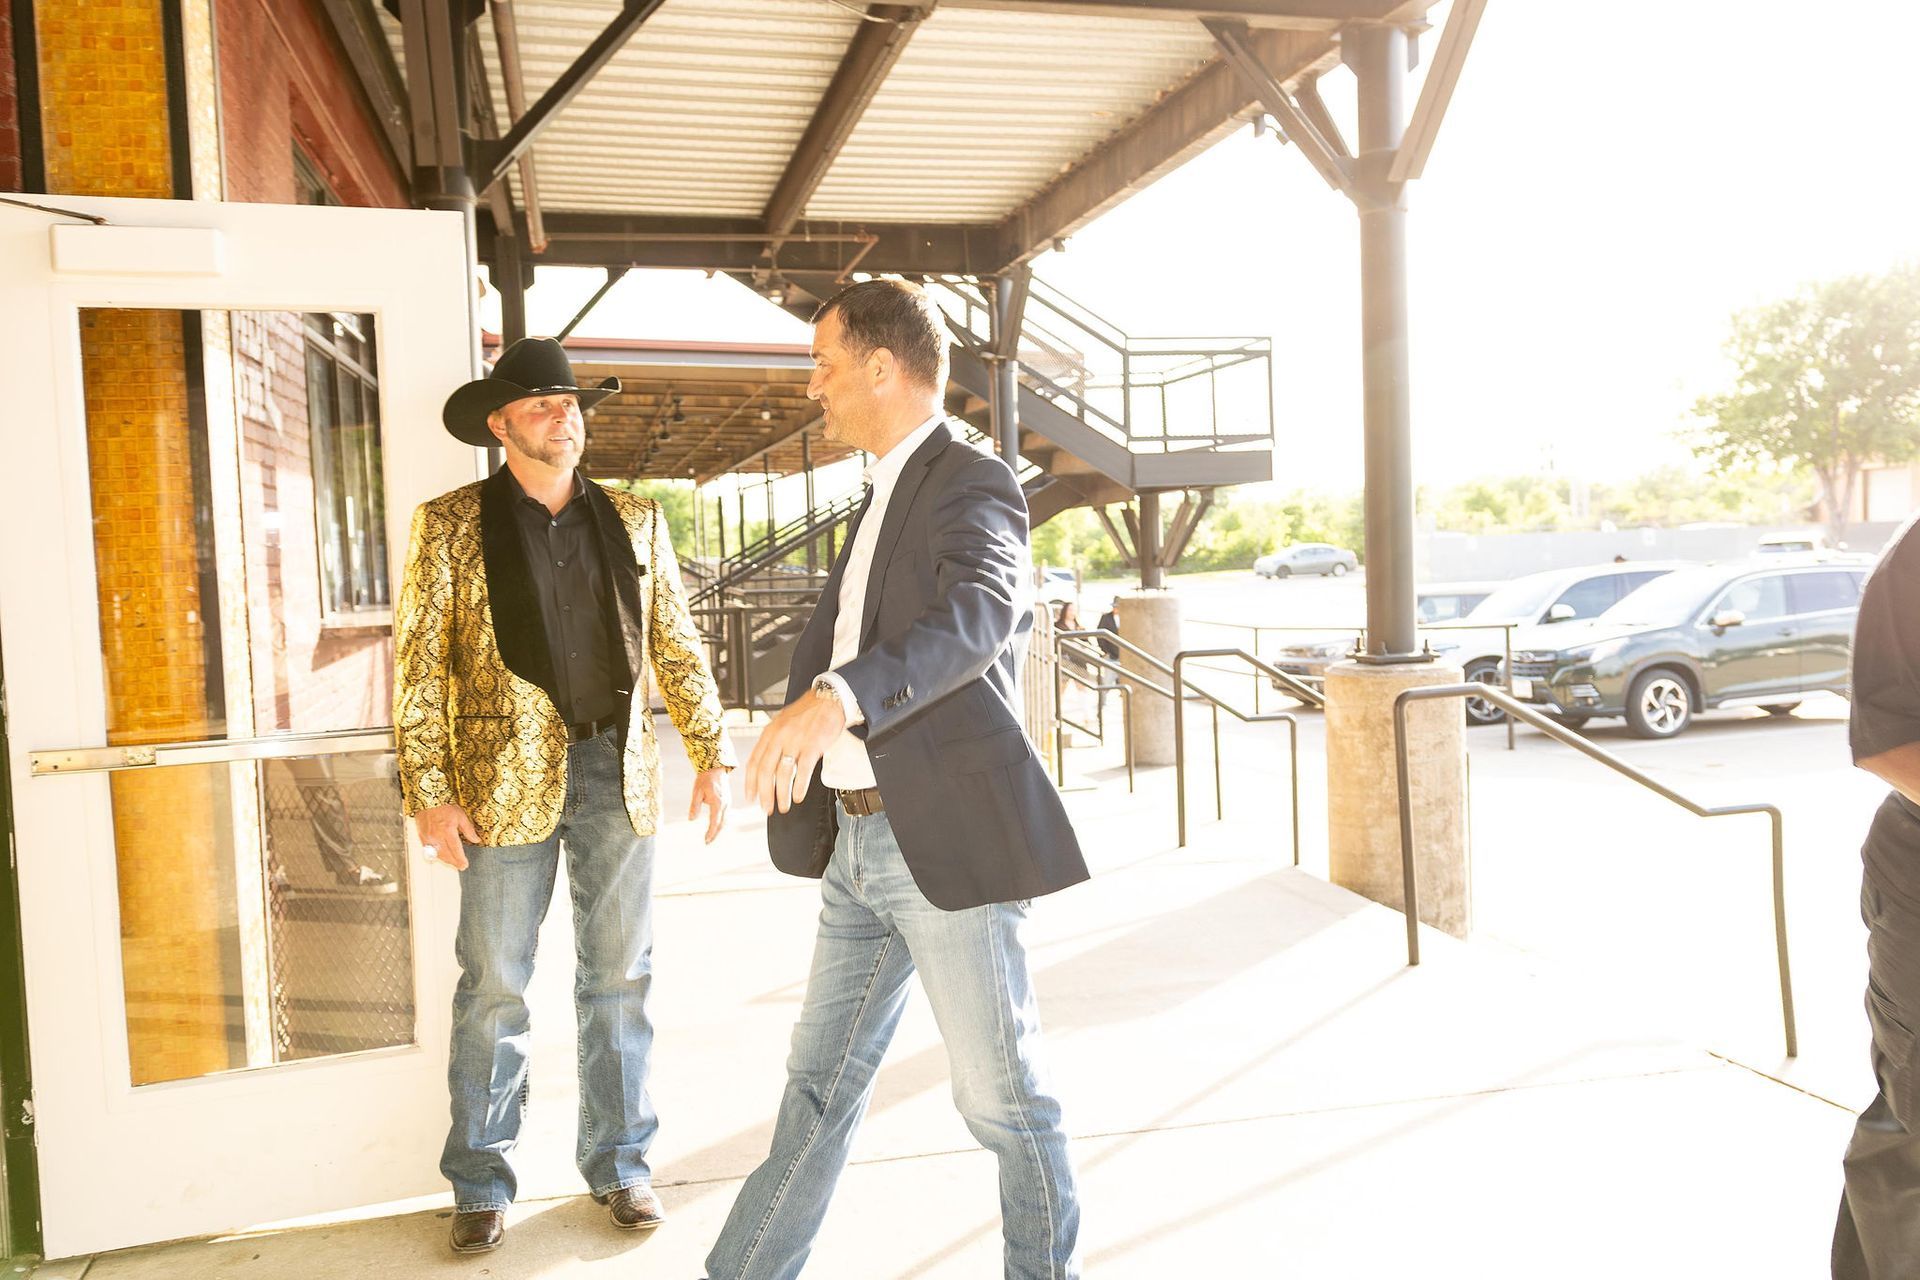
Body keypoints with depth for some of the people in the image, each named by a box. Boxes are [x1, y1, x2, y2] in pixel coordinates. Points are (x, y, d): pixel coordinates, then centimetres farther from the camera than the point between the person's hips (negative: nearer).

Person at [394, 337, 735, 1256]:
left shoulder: (634, 520, 10)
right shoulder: (451, 523, 1)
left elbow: (678, 648, 12)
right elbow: (418, 665, -2)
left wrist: (712, 754, 5)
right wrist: (430, 791, -9)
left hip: (617, 773, 3)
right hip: (506, 779, -2)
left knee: (619, 978, 10)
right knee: (494, 987, 5)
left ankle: (618, 1162, 26)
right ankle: (480, 1183, 22)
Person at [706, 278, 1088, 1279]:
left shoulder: (971, 484, -11)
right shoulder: (883, 494, 18)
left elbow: (979, 613, -32)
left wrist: (834, 701, -45)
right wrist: (792, 730, 10)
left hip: (951, 841, -8)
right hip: (860, 840, 9)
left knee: (1000, 1092, 6)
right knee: (820, 1084, 17)